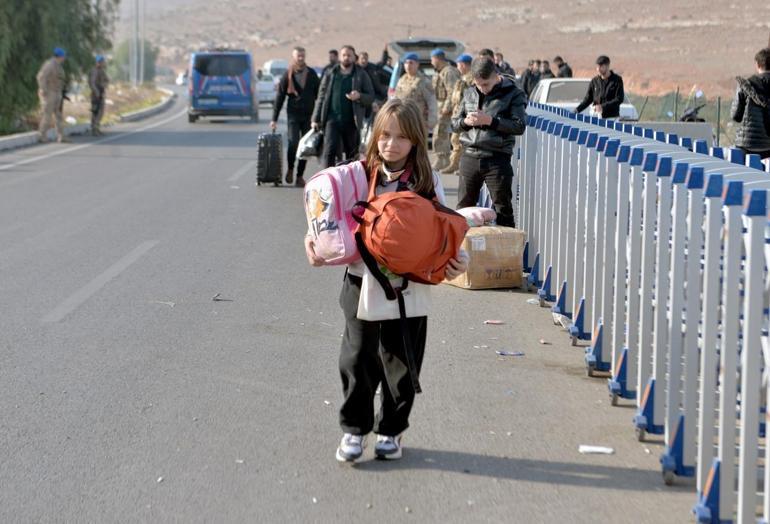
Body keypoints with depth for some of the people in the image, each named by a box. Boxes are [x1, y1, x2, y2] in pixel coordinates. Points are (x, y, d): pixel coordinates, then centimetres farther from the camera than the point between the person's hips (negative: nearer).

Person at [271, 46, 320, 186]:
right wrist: (274, 119, 0)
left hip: (308, 115, 2)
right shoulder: (287, 75, 2)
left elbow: (319, 94, 9)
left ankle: (300, 175, 12)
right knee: (293, 143, -14)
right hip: (293, 114, -2)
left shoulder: (311, 74, 6)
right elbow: (279, 97, 3)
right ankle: (290, 169, 10)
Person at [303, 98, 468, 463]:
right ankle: (354, 428, 20)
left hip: (409, 285, 0)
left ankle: (391, 430, 25)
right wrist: (313, 241, -13)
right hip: (362, 280, 0)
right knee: (358, 357, 5)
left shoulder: (427, 180, -1)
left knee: (401, 361, 9)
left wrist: (457, 258, -15)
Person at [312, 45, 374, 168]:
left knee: (352, 153, 7)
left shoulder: (361, 75, 6)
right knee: (329, 150, -12)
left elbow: (371, 96, 4)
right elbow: (321, 97, 9)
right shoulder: (330, 74, 9)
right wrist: (316, 119, 4)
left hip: (351, 121, 0)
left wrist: (359, 96, -19)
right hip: (332, 119, 0)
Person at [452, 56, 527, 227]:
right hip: (470, 157, 4)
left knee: (503, 210, 1)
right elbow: (454, 123, 15)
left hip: (497, 159, -4)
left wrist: (490, 121, -17)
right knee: (463, 207, 10)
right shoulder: (469, 94, 11)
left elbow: (519, 126, -11)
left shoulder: (513, 94, -3)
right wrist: (466, 121, -8)